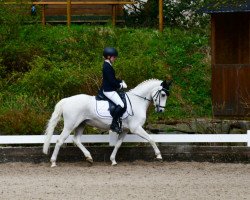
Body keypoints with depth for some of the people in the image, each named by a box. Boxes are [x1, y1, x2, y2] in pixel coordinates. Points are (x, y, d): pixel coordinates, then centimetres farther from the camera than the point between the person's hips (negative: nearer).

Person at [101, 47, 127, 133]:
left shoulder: (107, 65, 14)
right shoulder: (107, 67, -18)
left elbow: (113, 79, 21)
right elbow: (112, 81, -21)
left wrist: (121, 82, 7)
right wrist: (120, 85, -9)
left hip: (109, 89, 11)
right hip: (109, 90, -11)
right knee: (120, 105, -20)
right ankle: (114, 124, -18)